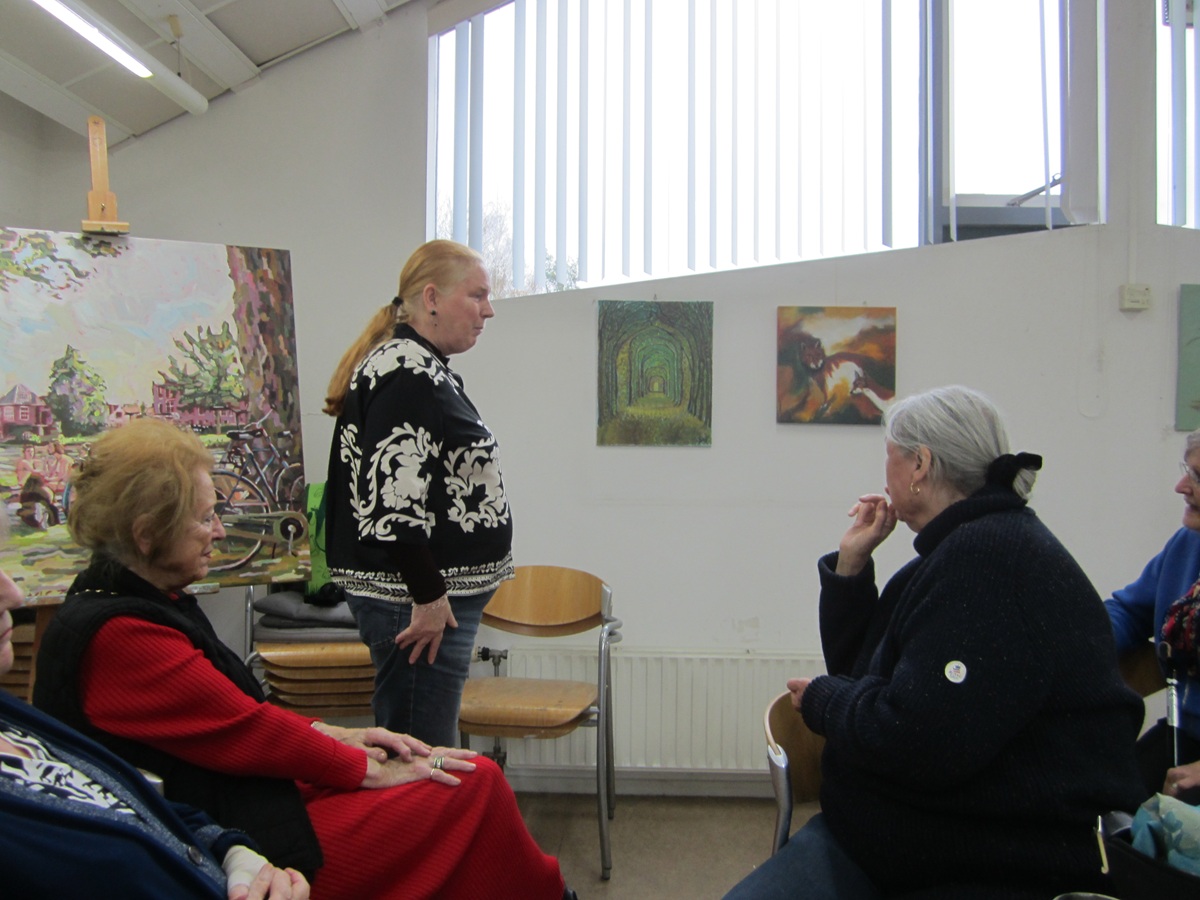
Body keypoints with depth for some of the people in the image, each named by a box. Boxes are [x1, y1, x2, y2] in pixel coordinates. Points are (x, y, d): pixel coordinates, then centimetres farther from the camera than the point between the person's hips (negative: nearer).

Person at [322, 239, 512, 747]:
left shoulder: (422, 368, 17)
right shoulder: (407, 376, -17)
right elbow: (395, 502, -24)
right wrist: (428, 597, -19)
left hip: (433, 595, 11)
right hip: (422, 602, -11)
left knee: (411, 756, 19)